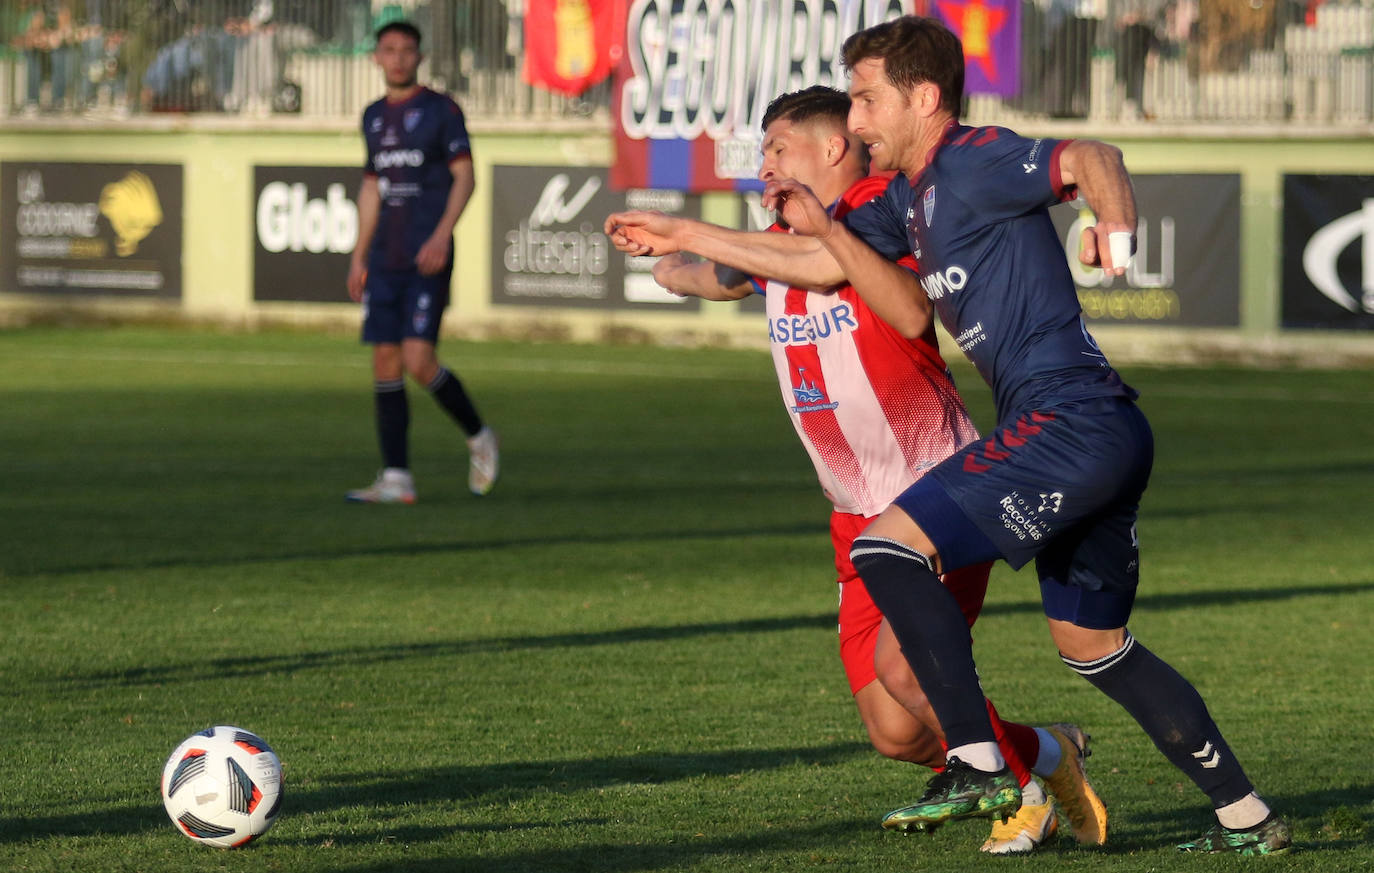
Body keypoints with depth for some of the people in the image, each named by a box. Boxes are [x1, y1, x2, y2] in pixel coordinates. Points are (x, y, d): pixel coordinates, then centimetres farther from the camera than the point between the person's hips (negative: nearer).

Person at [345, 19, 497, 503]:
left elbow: (465, 177, -7)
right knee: (385, 363, 0)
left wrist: (442, 234, -20)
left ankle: (477, 436, 10)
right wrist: (359, 257, 19)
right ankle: (396, 478, 2)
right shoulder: (374, 117, 16)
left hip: (427, 261, -6)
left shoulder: (441, 110, -2)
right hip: (384, 261, 6)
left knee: (418, 362, -14)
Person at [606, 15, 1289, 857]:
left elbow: (1092, 157, -23)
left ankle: (979, 766, -16)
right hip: (1107, 438, 10)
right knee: (1092, 642, 18)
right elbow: (816, 262, 29)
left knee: (889, 548, -14)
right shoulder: (912, 197, 20)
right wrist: (682, 238, 27)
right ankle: (1247, 818, 21)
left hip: (1068, 420, -10)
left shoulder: (975, 160, -8)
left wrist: (1115, 224, -43)